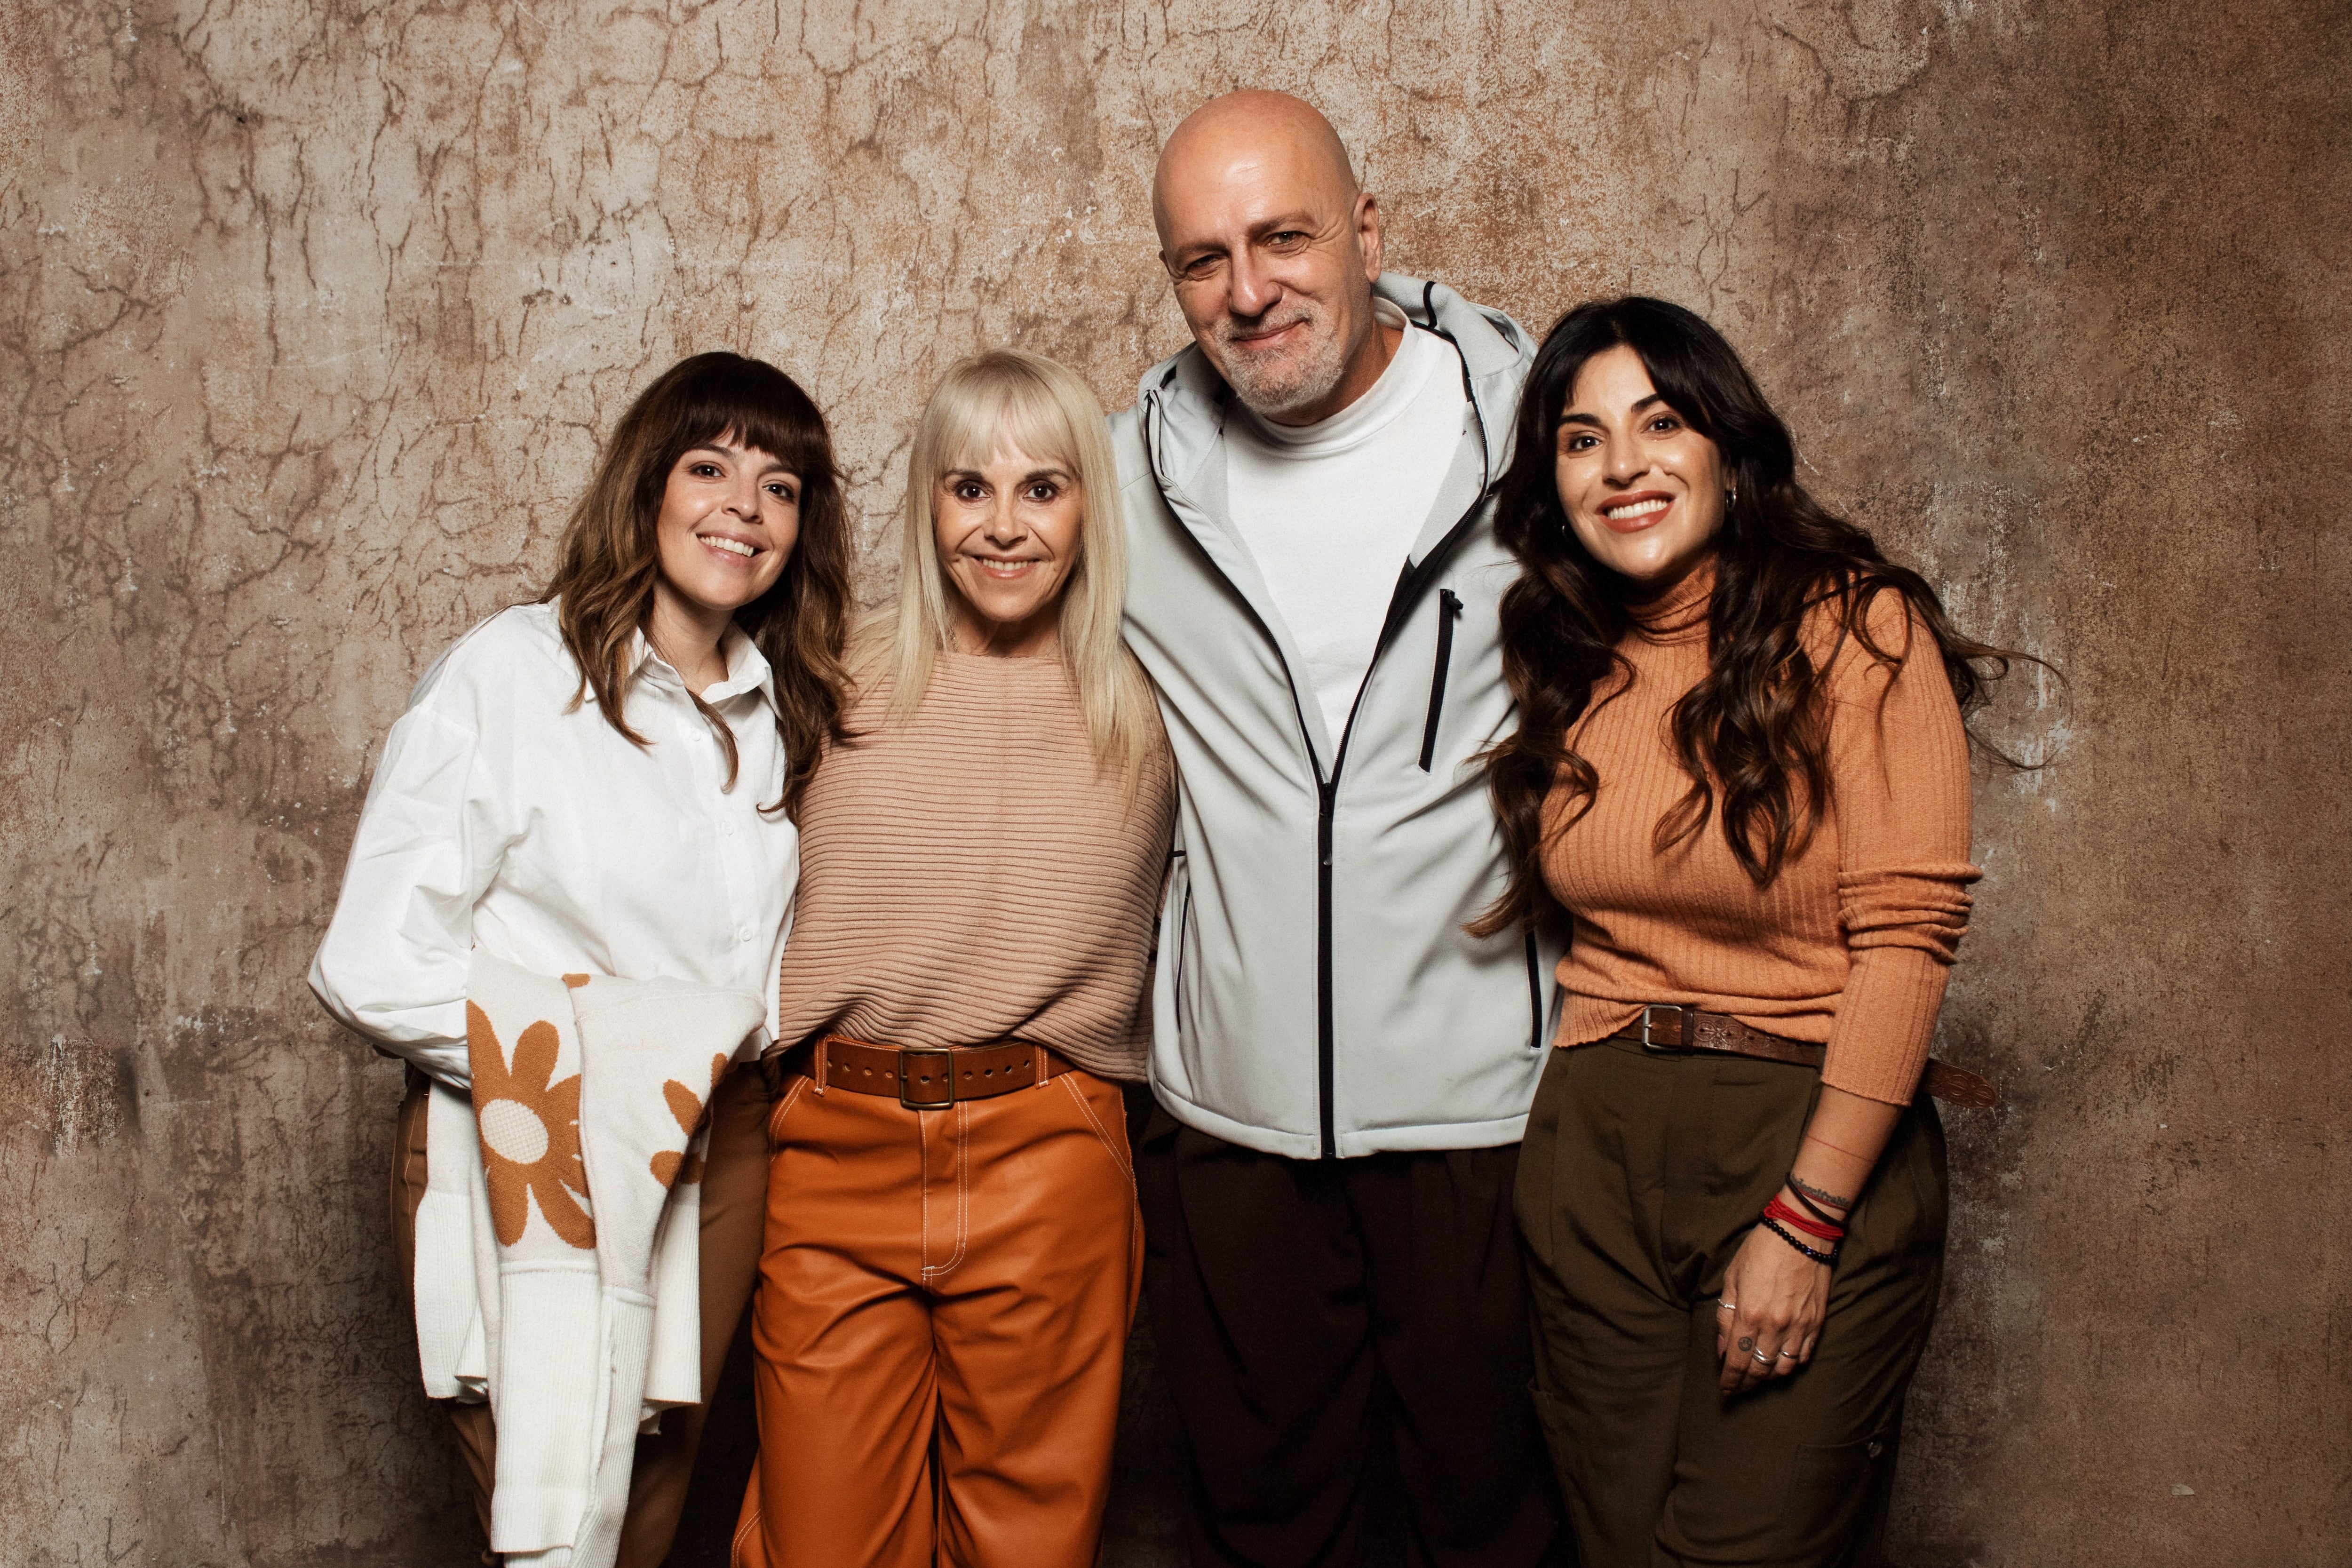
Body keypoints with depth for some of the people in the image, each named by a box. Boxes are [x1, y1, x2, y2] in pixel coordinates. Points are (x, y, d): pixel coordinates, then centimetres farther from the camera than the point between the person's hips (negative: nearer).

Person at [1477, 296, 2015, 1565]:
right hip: (1594, 1150, 5)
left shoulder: (1856, 628, -8)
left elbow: (1907, 933, -13)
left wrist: (1806, 1219, -15)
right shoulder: (1572, 666, 9)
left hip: (1818, 1141, -4)